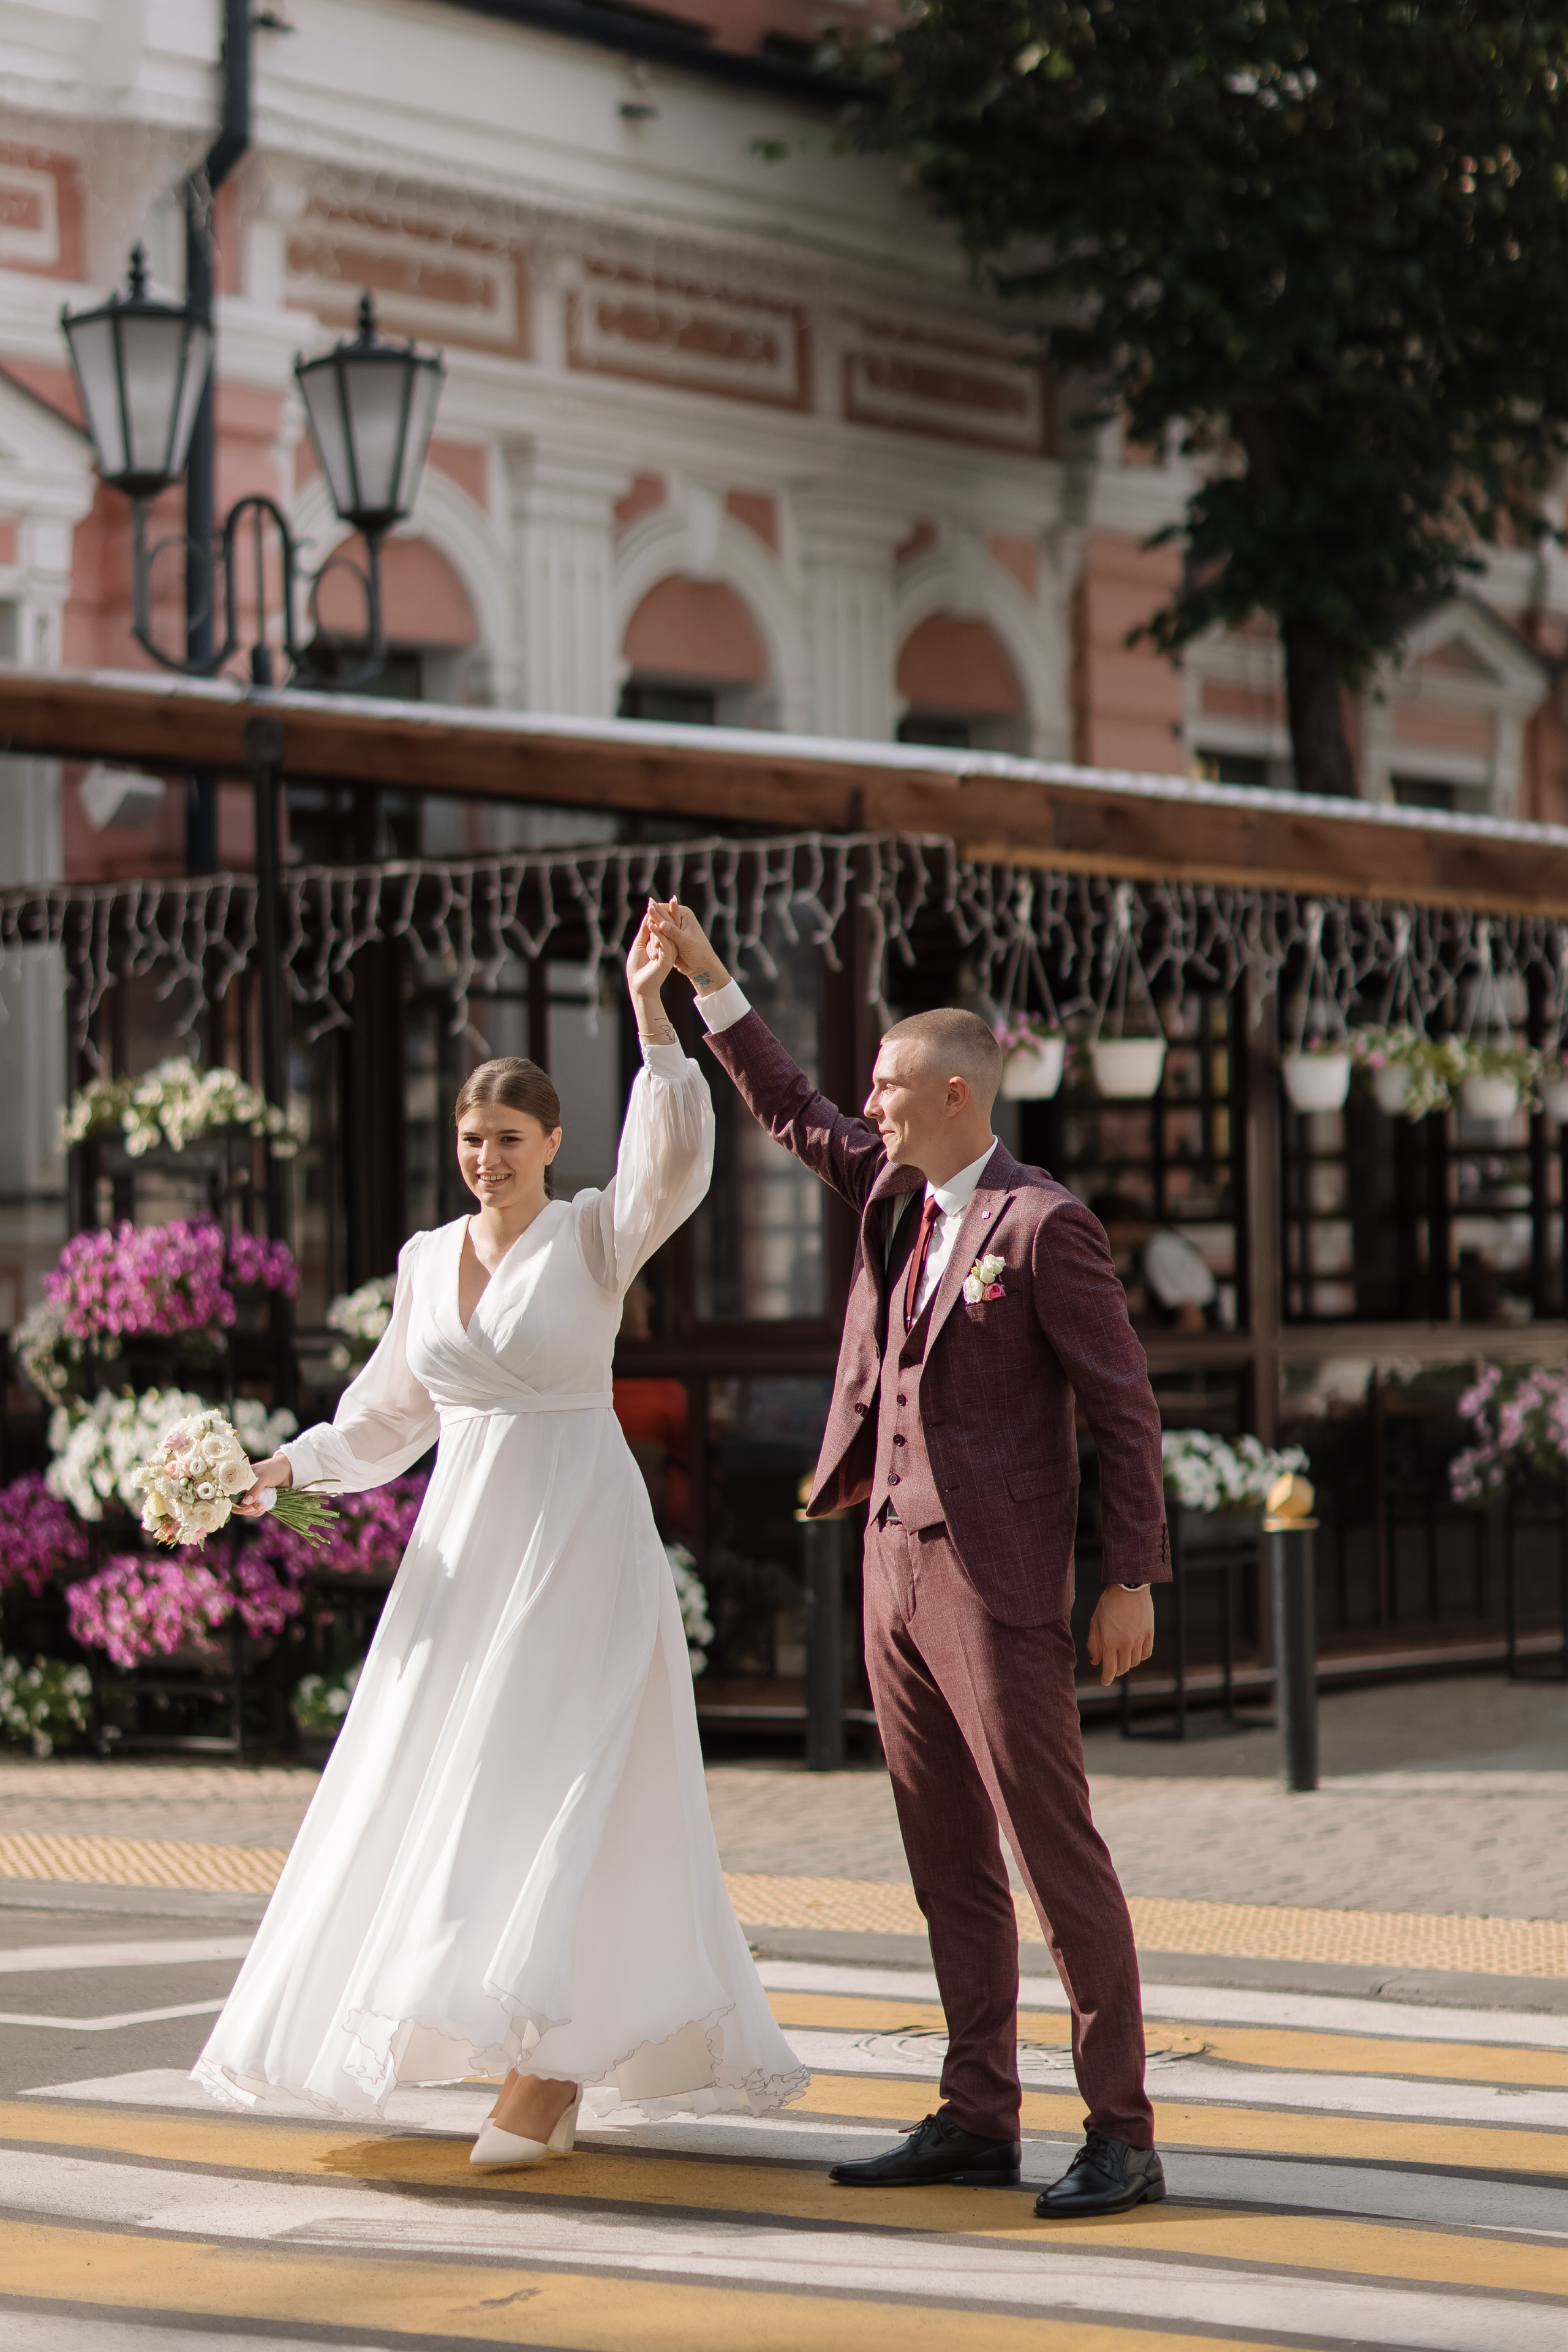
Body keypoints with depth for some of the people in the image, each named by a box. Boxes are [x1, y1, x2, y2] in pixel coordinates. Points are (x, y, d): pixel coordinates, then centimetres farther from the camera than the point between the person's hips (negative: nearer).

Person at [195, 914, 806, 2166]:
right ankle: (550, 2054, 19)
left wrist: (653, 1016, -34)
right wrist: (298, 1464, 5)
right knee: (444, 1789, 7)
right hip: (463, 1545, 6)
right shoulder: (428, 1259, 10)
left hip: (579, 1544, -6)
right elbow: (395, 1409, 19)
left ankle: (554, 2062, -9)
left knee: (559, 1791, -12)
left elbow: (674, 1165, -26)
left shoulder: (594, 1238, -6)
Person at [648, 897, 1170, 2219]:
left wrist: (1131, 1579, -12)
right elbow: (791, 1113, 25)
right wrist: (709, 981, 18)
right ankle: (979, 2121, 18)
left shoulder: (1043, 1226, -10)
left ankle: (1122, 2137, -3)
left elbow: (1122, 1402, -10)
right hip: (897, 1570, 8)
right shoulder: (897, 1194, 11)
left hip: (998, 1584, -8)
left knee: (1056, 1852, -6)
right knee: (949, 1863, 11)